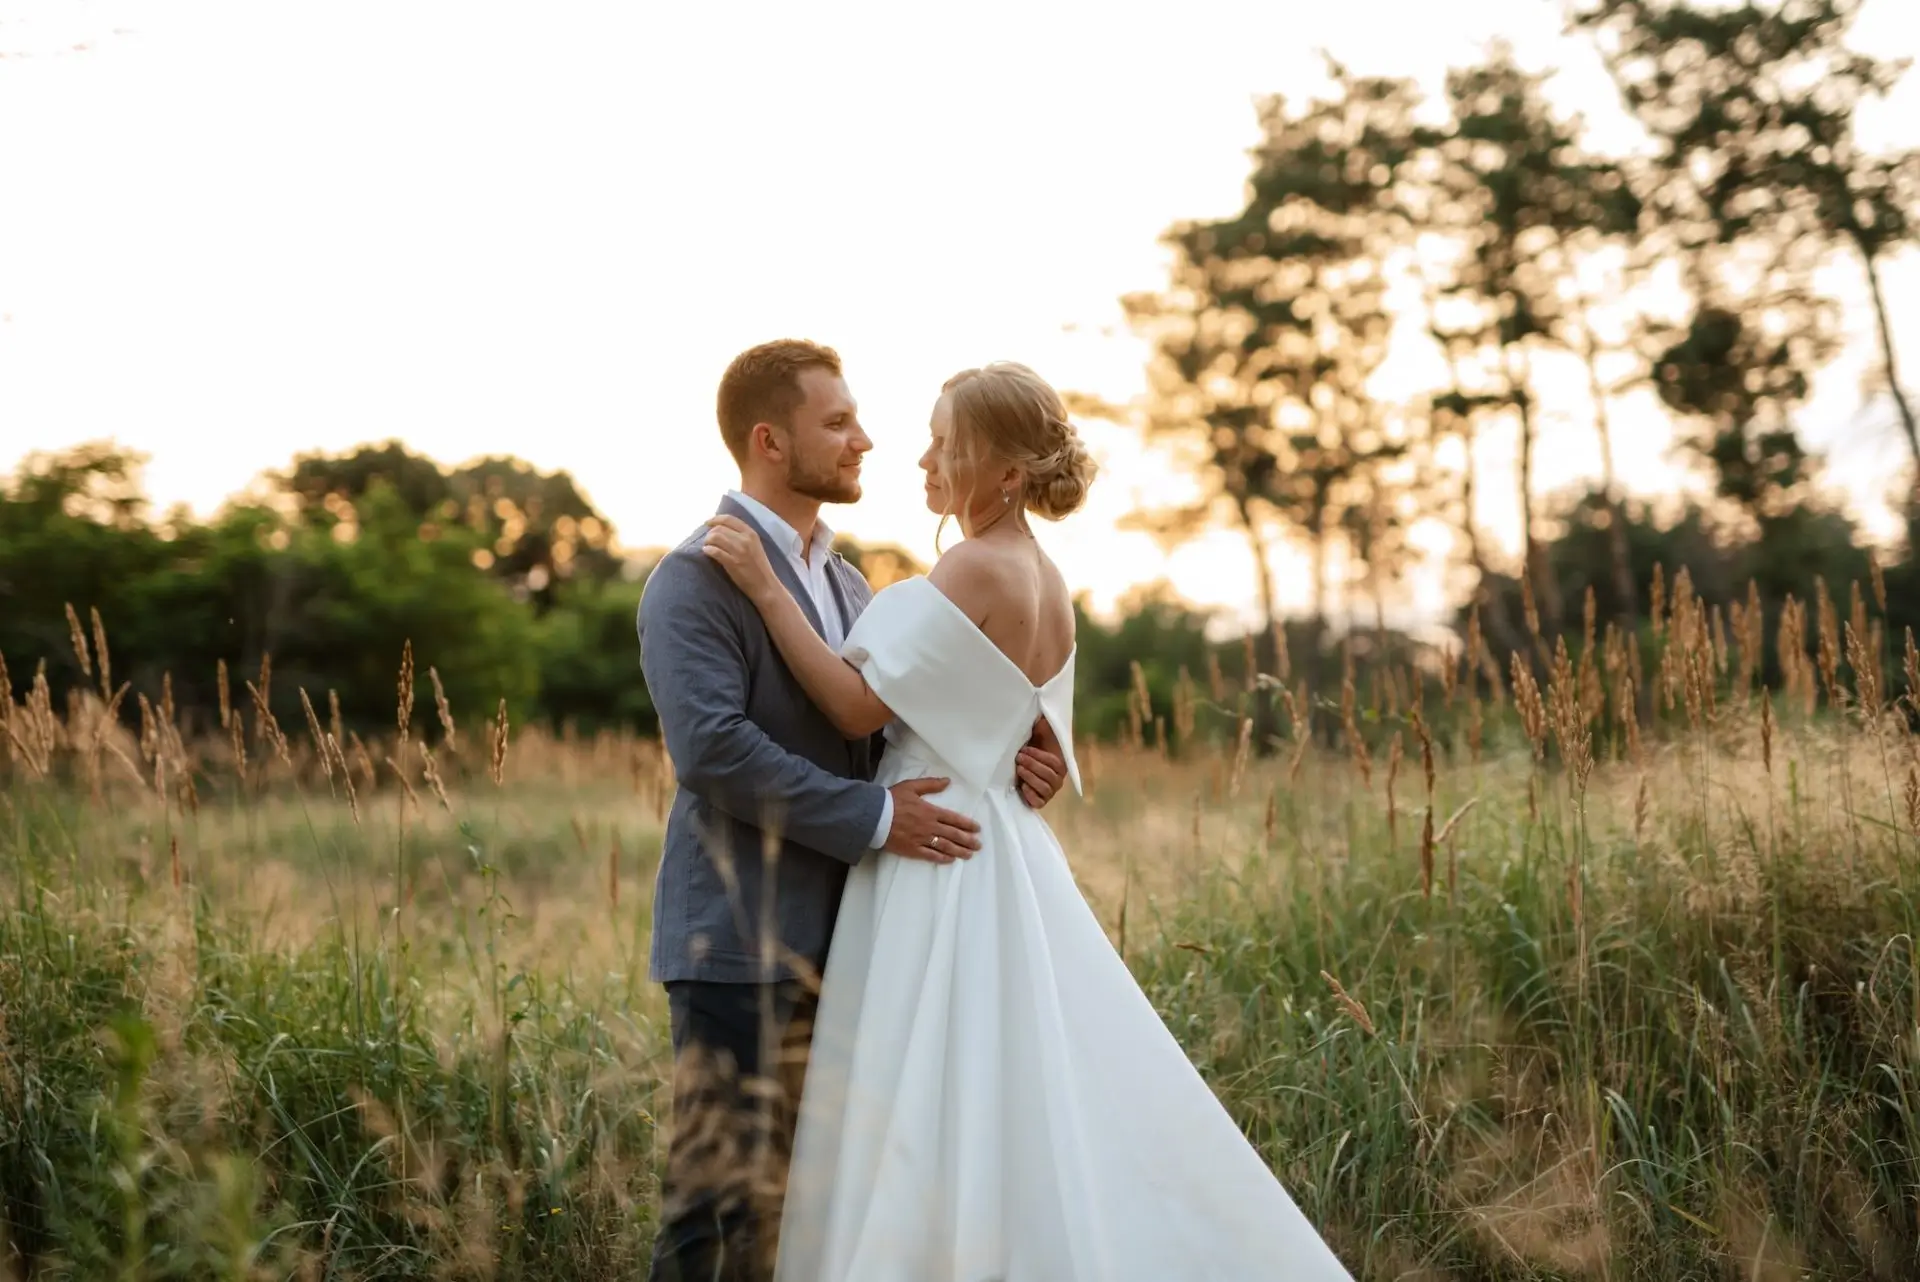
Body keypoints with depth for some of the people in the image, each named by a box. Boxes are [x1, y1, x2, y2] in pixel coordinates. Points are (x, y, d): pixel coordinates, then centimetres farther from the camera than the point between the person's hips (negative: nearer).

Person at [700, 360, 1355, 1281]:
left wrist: (765, 589, -17)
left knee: (942, 1122, -3)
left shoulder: (976, 570, -16)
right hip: (1002, 856, 9)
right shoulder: (1043, 580, 11)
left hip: (940, 865, -9)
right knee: (1026, 1118, 13)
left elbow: (859, 707, -19)